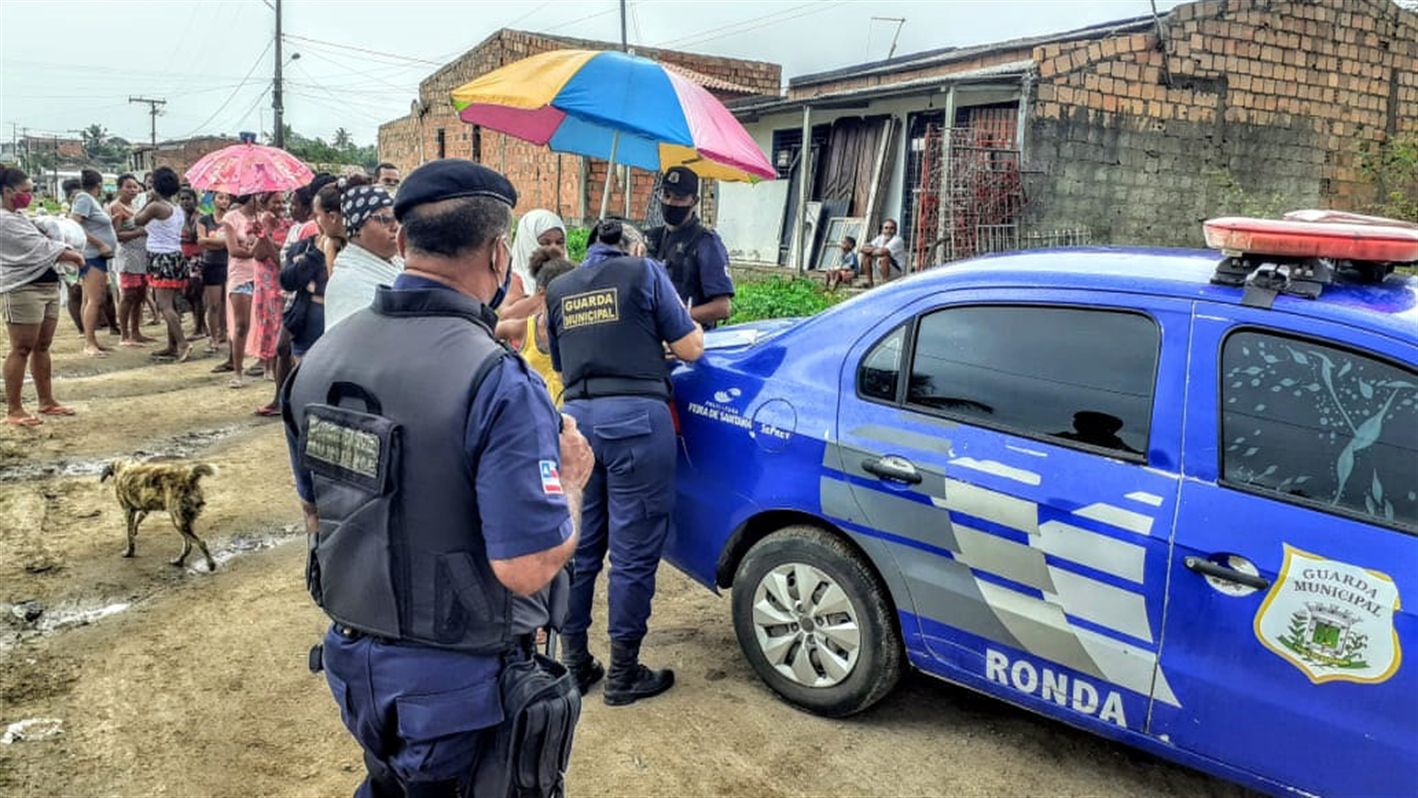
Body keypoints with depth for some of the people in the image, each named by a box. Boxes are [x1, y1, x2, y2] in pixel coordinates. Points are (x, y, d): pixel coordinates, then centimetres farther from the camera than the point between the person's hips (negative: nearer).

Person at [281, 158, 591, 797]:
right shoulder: (499, 384, -26)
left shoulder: (320, 358, -3)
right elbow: (528, 568, -26)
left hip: (353, 664, 6)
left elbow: (315, 512, 9)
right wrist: (570, 480, -9)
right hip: (460, 688, -5)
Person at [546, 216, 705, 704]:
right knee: (633, 550, 3)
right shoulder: (644, 272, 3)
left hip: (577, 419, 5)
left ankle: (573, 662, 23)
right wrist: (691, 327, 22)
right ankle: (623, 674, 11)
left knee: (580, 546, 14)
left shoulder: (558, 289, 16)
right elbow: (690, 348, 2)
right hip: (637, 418, -5)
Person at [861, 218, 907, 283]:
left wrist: (871, 251, -11)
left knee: (884, 258, -33)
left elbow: (882, 252, -31)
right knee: (866, 256, -3)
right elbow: (863, 248, -2)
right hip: (881, 268, 7)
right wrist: (875, 249, -20)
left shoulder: (897, 240, -18)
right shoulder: (880, 238, 4)